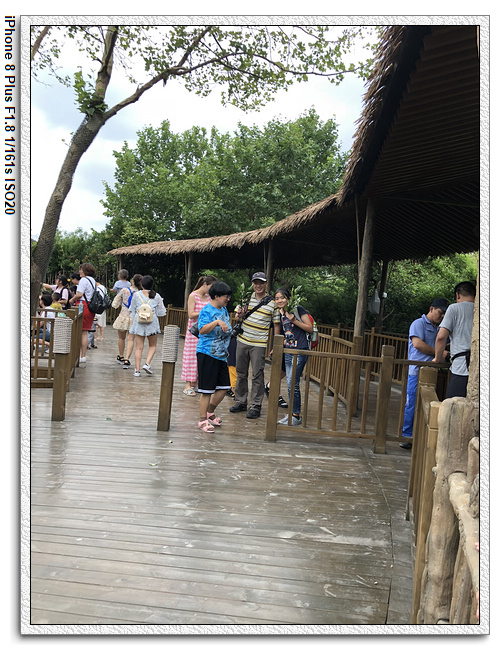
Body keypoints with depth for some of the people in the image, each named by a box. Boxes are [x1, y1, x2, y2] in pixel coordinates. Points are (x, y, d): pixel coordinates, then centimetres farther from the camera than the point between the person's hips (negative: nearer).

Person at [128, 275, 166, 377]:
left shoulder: (136, 295, 1)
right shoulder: (156, 296, -1)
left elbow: (132, 310, 7)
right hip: (152, 322, -1)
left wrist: (132, 322, 15)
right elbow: (161, 312, 2)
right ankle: (147, 364, -2)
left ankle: (137, 369, 3)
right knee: (152, 345, 15)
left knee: (139, 347, 4)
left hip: (139, 322, 1)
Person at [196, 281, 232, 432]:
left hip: (221, 355, 9)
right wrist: (217, 322, -37)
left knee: (224, 387, 10)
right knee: (207, 390, -2)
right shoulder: (207, 311, -12)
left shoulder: (223, 309, 14)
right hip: (207, 354, -9)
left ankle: (210, 412, 30)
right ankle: (203, 420, 10)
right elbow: (202, 330, -28)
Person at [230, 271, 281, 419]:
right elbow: (236, 316, 14)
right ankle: (240, 402, 24)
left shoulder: (273, 303, -1)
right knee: (241, 373, 11)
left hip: (259, 344, -3)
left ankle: (255, 406, 7)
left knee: (257, 375, -2)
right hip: (242, 341, 3)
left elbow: (276, 325, 4)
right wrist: (239, 316, -11)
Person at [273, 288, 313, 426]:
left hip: (300, 351, -7)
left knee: (293, 383, -9)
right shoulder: (280, 315, 13)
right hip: (287, 351, 7)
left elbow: (310, 328, -9)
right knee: (290, 384, 10)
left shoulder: (298, 309, -7)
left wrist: (294, 321, -18)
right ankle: (292, 413, 18)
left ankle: (296, 416, 0)